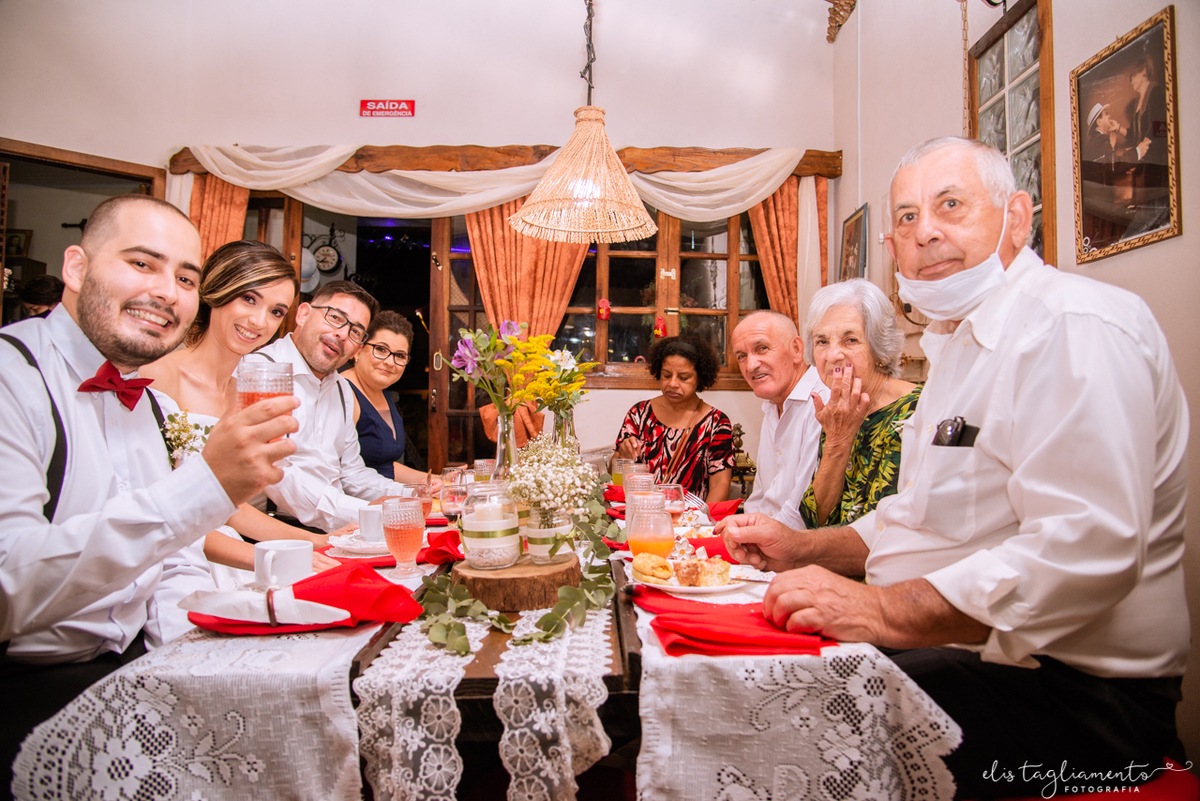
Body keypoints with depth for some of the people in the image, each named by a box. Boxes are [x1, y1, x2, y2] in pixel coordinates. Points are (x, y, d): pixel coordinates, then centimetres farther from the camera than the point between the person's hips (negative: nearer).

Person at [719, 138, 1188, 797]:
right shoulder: (959, 343, 16)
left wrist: (882, 611, -29)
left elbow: (1087, 551, -30)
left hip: (1067, 688, -9)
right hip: (947, 648, 9)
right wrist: (804, 548, 9)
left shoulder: (1078, 327, -17)